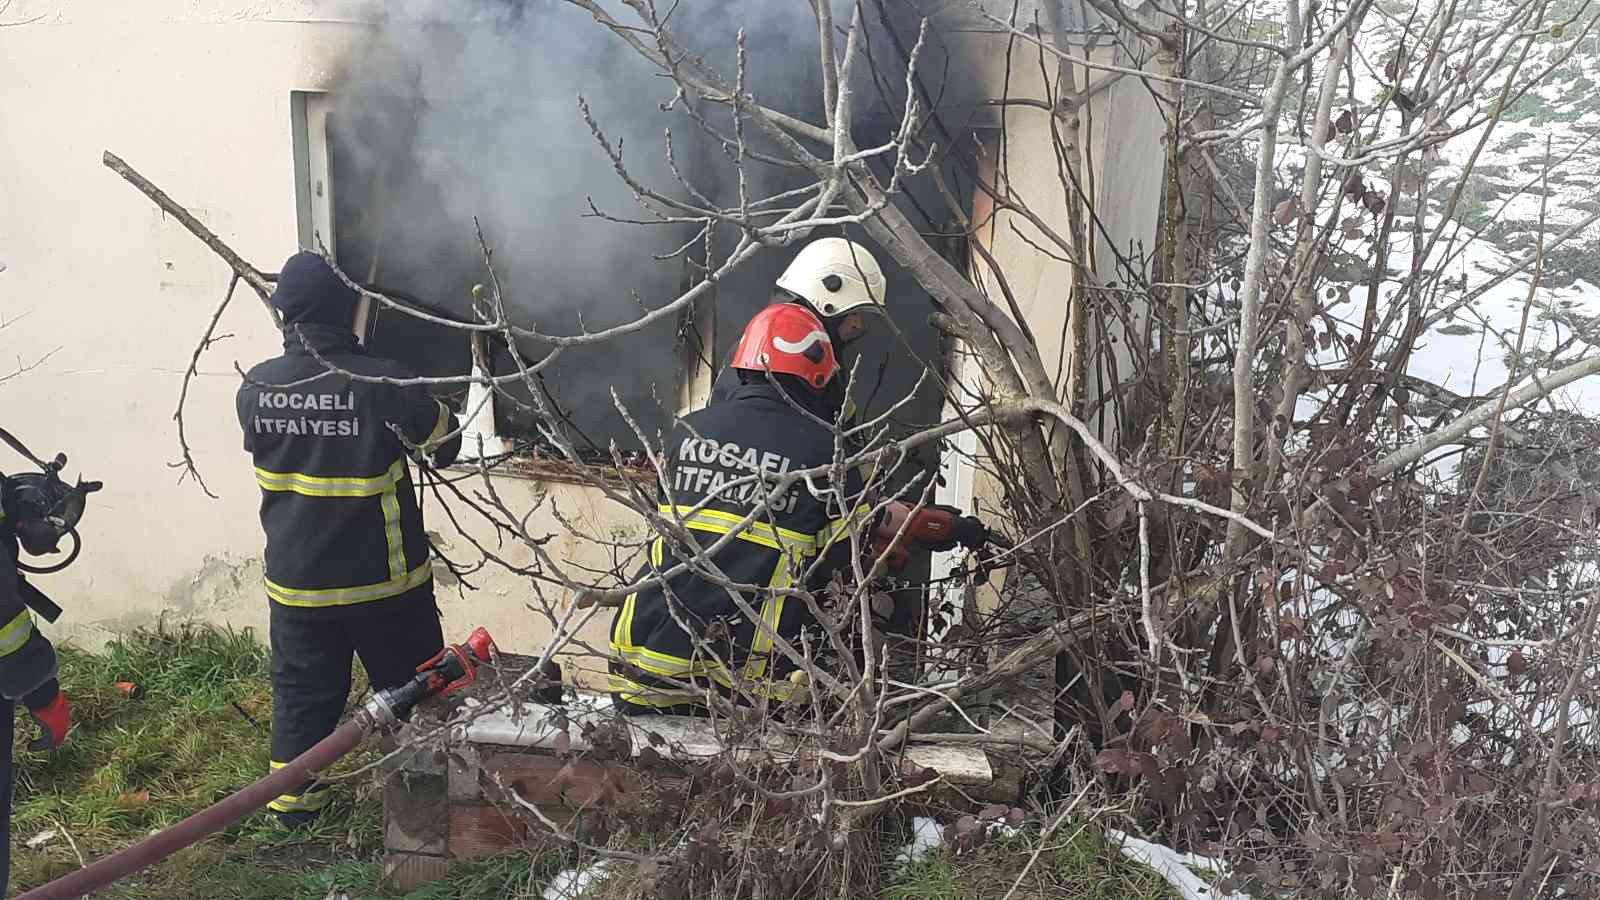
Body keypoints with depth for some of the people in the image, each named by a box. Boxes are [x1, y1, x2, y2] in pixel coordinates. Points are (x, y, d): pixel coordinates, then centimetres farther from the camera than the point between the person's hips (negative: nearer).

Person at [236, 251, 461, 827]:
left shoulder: (256, 388, -6)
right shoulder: (382, 383, -19)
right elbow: (445, 442, -5)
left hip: (296, 579, 3)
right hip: (382, 579, -3)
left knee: (301, 691, 18)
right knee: (409, 688, 15)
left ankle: (292, 798, 30)